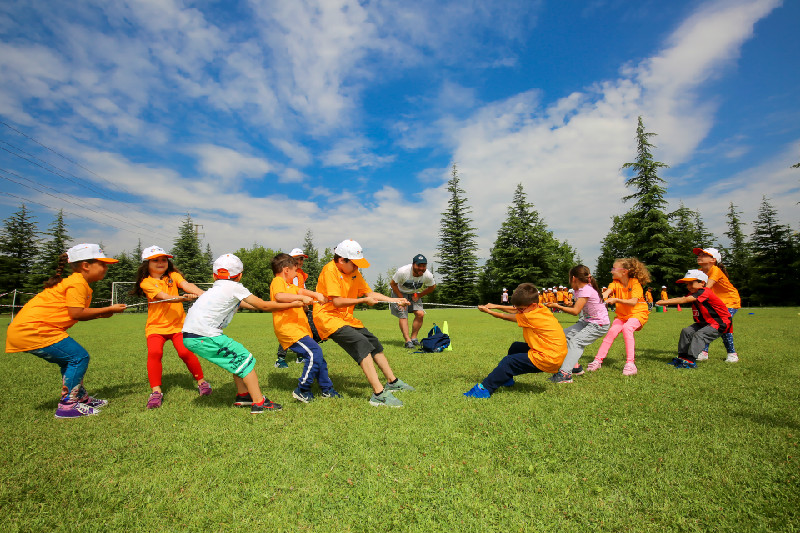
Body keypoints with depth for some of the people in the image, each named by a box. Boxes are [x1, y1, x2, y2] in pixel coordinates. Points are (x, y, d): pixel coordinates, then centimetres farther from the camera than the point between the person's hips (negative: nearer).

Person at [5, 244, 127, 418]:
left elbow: (73, 314, 13)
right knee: (79, 357, -10)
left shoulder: (76, 282, 18)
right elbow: (76, 313, -19)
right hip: (32, 330, -11)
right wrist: (108, 310, -10)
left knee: (69, 360, 17)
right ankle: (67, 406, -3)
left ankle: (81, 398, 27)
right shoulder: (77, 283, -14)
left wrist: (100, 314, 7)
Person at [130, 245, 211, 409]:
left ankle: (201, 381, 5)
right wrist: (184, 297, -40)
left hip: (177, 324, 1)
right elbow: (164, 296, -20)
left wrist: (203, 294, -38)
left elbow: (187, 285, -16)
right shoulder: (146, 282, -3)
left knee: (185, 352, -15)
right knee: (154, 353, -21)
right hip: (156, 326, 0)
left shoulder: (173, 275, 5)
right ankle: (156, 391, -6)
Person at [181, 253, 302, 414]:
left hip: (189, 335, 9)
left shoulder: (217, 289, 20)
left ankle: (242, 395, 28)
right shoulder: (234, 287, -4)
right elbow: (263, 306, -1)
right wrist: (292, 304, 8)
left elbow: (243, 304, 28)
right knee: (244, 359, -1)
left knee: (236, 357, 19)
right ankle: (259, 402, -1)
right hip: (203, 337, -9)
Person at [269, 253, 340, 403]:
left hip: (299, 329, 11)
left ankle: (327, 389, 24)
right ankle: (302, 391, -8)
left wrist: (316, 295, -6)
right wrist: (302, 297, -32)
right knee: (314, 353, -19)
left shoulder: (289, 284, 24)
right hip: (289, 329, -11)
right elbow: (279, 296, -28)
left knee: (317, 356, 13)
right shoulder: (277, 282, -7)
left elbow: (301, 291, 13)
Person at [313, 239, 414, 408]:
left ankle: (392, 382, 26)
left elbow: (369, 292, 12)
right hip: (328, 318, -9)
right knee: (361, 343, -25)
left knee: (373, 342, 11)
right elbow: (337, 302, -22)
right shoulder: (330, 270, -17)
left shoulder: (354, 272, 9)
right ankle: (379, 394, -27)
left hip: (346, 318, 9)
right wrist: (364, 300, -17)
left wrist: (394, 300, 2)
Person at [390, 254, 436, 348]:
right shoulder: (402, 271, -34)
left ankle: (413, 338, 4)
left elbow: (432, 287, -1)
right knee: (403, 315, -15)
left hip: (414, 294, 3)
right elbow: (393, 284, -17)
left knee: (420, 314, -10)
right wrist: (401, 298, -18)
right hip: (400, 293, -3)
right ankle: (407, 341, -12)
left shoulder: (428, 275, -23)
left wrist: (419, 296, -8)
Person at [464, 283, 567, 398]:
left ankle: (485, 388, -9)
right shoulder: (540, 308, 1)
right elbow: (514, 310, 14)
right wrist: (495, 306, 7)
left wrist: (488, 311, 5)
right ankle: (507, 379, 37)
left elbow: (506, 317, -9)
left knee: (508, 361, -9)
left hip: (548, 359, -10)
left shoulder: (532, 317, -23)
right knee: (515, 347, 24)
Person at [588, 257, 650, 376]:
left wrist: (616, 300, -41)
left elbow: (633, 302, -27)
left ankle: (630, 363, -30)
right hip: (622, 315, 5)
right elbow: (607, 292, -20)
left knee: (627, 328, -32)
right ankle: (598, 360, -12)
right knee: (612, 331, -16)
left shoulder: (635, 283, -14)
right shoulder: (615, 283, 0)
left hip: (638, 313, -5)